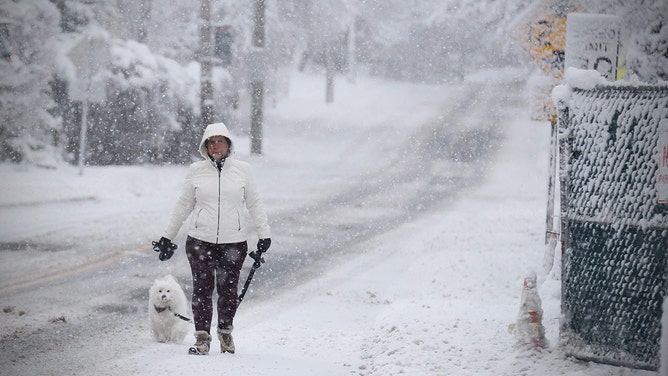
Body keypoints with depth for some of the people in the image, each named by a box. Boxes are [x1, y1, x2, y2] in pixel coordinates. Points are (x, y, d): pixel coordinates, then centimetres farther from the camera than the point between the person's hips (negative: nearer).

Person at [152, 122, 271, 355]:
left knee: (228, 290, 3)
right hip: (200, 241, 0)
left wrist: (264, 235, 6)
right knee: (202, 290, -2)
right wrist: (167, 237, 14)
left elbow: (254, 204, 10)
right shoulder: (196, 171, 5)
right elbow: (183, 205, 13)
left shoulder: (242, 170, 4)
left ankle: (225, 333, 23)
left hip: (233, 242, 0)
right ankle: (202, 337, 7)